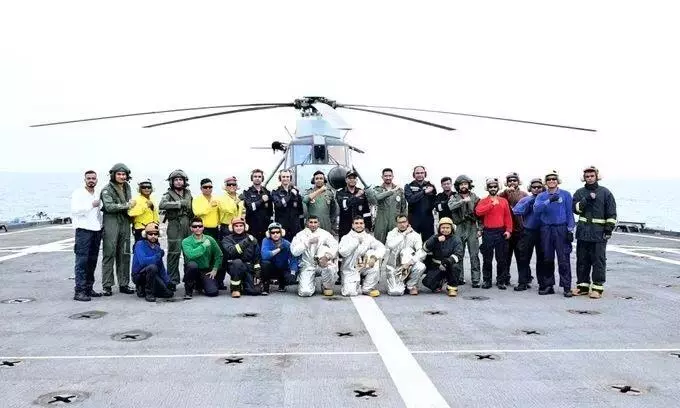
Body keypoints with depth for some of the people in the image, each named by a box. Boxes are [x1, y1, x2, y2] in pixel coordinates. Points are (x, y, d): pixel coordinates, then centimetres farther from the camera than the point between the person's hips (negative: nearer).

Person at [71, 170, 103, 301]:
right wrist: (91, 205, -18)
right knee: (82, 261, -9)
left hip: (96, 230, 7)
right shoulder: (78, 193, -3)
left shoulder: (98, 194, 18)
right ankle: (79, 291, -10)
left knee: (92, 261, 9)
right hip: (83, 230, -7)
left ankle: (89, 288, 15)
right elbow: (75, 210, -16)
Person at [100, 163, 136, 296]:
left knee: (124, 255, 8)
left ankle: (124, 284, 14)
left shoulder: (127, 187, 15)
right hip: (111, 223, -6)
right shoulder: (107, 189, -5)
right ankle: (107, 286, -2)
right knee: (109, 254, -6)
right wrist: (127, 205, -13)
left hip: (125, 223, 6)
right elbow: (109, 206, -17)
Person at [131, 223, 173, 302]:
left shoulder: (157, 247, 7)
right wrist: (157, 256, -19)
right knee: (152, 267, -36)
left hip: (152, 275, 6)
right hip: (139, 275, -6)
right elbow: (143, 261, -27)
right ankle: (149, 293, -17)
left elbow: (161, 268, 11)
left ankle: (143, 288, 14)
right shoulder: (140, 245, -11)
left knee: (169, 293, -8)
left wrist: (167, 281, 2)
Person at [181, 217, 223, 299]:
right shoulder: (186, 241, -10)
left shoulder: (210, 239, -1)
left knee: (213, 292, -17)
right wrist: (204, 246, -21)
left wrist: (215, 269, -1)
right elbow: (190, 255, -28)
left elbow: (219, 255, 7)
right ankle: (188, 289, -11)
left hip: (206, 271, 3)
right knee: (192, 264, -37)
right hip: (192, 269, -3)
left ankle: (200, 285, 22)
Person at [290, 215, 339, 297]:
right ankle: (312, 286, 19)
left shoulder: (325, 234, 3)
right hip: (307, 266, -1)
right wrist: (308, 242, -20)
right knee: (305, 292, -21)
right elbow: (294, 251, -10)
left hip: (321, 265, 1)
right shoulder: (301, 235, 3)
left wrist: (327, 256, -28)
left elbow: (335, 246, -9)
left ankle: (327, 286, -1)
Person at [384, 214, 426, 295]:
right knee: (395, 292, -22)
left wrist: (410, 262, -25)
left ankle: (411, 286, -2)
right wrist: (404, 234, -17)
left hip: (408, 267, 2)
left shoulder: (415, 235, 2)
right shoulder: (392, 234, 1)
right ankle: (396, 285, 16)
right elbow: (391, 245, -22)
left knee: (421, 266, -31)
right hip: (393, 267, -1)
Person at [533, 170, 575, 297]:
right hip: (546, 229, 3)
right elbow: (536, 209, -10)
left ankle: (567, 287, -4)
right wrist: (549, 201, -22)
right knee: (547, 259, 7)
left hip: (561, 229, -2)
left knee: (563, 259, -6)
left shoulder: (565, 195, 5)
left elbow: (569, 214, 3)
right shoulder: (541, 196, 10)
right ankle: (548, 285, 15)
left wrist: (570, 230, -4)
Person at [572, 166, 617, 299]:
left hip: (599, 232, -3)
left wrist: (609, 229, -6)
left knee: (598, 260, -2)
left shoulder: (605, 192, 4)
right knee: (582, 260, 8)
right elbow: (575, 208, -2)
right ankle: (582, 285, 17)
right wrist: (586, 200, -14)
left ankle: (598, 287, 3)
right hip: (583, 231, 3)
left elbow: (611, 214, 2)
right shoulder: (579, 192, 13)